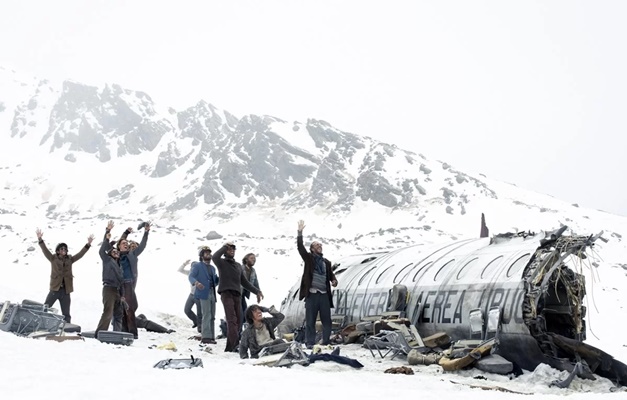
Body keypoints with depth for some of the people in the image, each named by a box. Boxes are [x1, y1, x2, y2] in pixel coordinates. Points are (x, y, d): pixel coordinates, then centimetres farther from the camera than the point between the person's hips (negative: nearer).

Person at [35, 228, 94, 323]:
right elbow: (45, 250, -7)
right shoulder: (53, 258, 3)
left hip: (66, 291, 3)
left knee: (66, 314, 8)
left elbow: (80, 254, 7)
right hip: (55, 289, -3)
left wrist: (88, 244, -3)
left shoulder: (70, 259, 10)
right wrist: (40, 239, -20)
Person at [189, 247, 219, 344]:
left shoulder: (212, 268, 25)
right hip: (204, 293, -7)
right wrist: (196, 282, -31)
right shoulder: (197, 265, 3)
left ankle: (211, 336, 12)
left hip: (212, 293, 7)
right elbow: (191, 276, -10)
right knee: (207, 315, -14)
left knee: (212, 316, 7)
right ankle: (206, 337, -14)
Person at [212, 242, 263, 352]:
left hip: (237, 294, 6)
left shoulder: (238, 265, 26)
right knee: (232, 319, -18)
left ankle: (230, 346, 4)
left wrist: (256, 291, 24)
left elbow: (244, 282, 29)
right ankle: (234, 344, -28)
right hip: (226, 293, -6)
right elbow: (214, 257, -17)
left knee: (238, 320, 0)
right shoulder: (222, 263, 7)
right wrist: (225, 246, -6)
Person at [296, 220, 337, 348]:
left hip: (324, 294, 4)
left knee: (327, 320, 6)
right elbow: (300, 247, -7)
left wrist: (334, 281, -4)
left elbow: (331, 274, 19)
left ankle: (326, 343, 15)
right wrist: (300, 232, -15)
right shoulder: (308, 258, 5)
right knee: (310, 321, 0)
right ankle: (310, 343, 6)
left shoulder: (326, 262, 16)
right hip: (312, 294, -4)